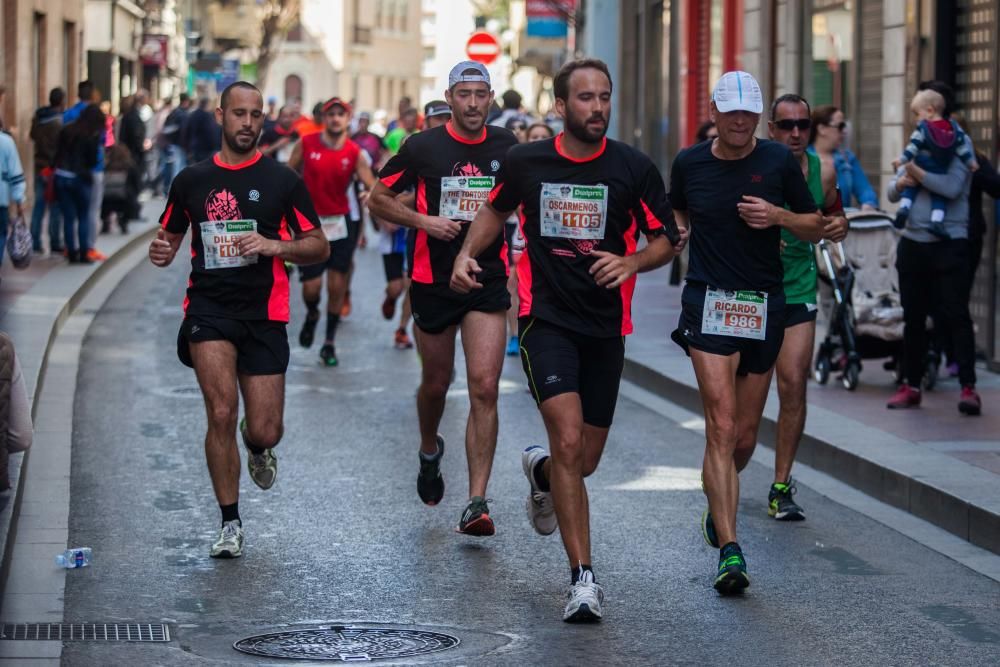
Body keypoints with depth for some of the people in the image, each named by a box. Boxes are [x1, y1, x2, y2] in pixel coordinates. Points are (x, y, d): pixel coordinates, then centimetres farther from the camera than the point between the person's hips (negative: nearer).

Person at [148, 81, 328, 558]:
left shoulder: (283, 181, 3)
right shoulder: (191, 180, 8)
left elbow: (320, 247, 4)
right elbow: (170, 237, 20)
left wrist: (275, 246, -14)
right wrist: (162, 252, -4)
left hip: (264, 316, 0)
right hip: (209, 309, 0)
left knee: (265, 432, -1)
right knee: (222, 411, -19)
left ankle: (257, 446, 40)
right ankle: (230, 524, -5)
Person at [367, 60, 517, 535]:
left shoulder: (507, 147, 2)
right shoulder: (422, 148, -4)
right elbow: (377, 199, 3)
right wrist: (422, 220, -11)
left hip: (488, 282, 0)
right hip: (433, 280, 0)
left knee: (484, 388, -12)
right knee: (436, 383, 14)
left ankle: (477, 503, -13)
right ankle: (430, 450, 47)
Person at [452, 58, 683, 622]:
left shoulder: (634, 168, -4)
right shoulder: (525, 162, -1)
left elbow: (666, 240, 2)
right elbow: (497, 208, 20)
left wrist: (632, 263, -18)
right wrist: (468, 253, 4)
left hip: (607, 326, 2)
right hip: (546, 318, -2)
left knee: (585, 461, 10)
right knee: (569, 439, -20)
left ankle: (541, 471, 50)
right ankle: (583, 577, -15)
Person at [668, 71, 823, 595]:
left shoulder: (778, 161, 0)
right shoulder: (688, 163, 3)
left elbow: (816, 228, 6)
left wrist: (778, 216, -10)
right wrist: (675, 236, 6)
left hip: (764, 305, 2)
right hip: (708, 301, -2)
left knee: (745, 437, 11)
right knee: (722, 426, -16)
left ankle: (718, 508, 42)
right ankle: (729, 551, -20)